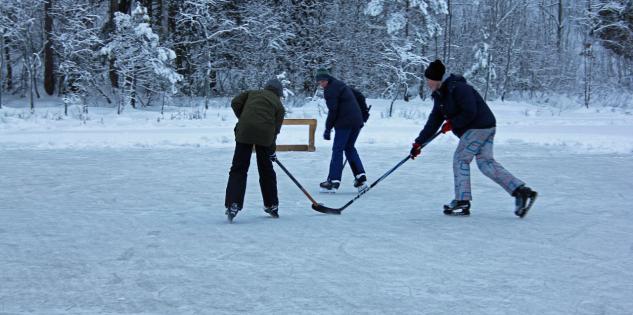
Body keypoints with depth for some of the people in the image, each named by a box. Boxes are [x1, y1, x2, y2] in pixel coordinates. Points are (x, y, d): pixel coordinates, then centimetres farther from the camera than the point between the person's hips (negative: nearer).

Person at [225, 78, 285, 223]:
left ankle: (233, 204, -13)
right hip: (265, 134, 0)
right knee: (266, 170, 16)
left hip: (245, 131, 0)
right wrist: (272, 150, 21)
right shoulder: (278, 105, 20)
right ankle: (272, 205, 26)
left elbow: (235, 103, 9)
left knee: (239, 168, 1)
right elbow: (275, 128, 13)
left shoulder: (252, 93, 24)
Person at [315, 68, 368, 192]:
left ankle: (333, 181, -8)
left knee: (337, 150, -5)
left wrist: (328, 129, -9)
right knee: (349, 148, 19)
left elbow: (333, 111, -13)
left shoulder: (330, 89, -7)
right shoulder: (341, 85, 22)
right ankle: (360, 176, 11)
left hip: (344, 123, -9)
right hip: (357, 121, 9)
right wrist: (364, 113, 35)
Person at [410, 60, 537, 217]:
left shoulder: (458, 88, -19)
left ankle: (462, 202, -1)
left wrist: (452, 124, -14)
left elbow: (470, 113, -24)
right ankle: (522, 191, -1)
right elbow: (434, 121, 14)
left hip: (480, 127, -10)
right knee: (486, 162, 4)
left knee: (460, 158, -5)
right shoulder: (440, 95, 11)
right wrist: (419, 142, 11)